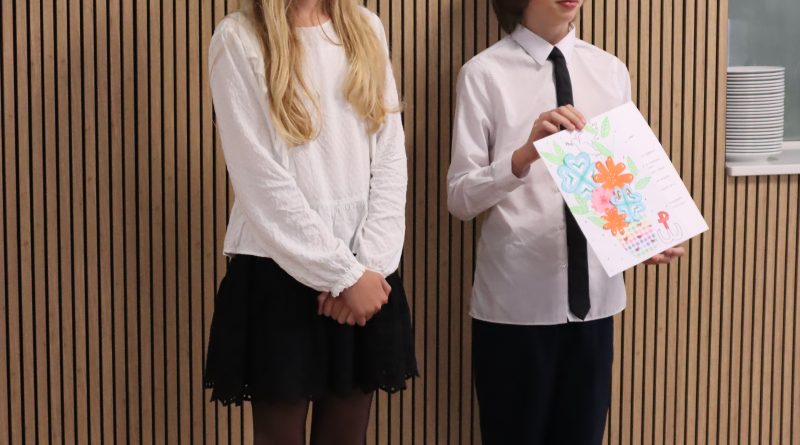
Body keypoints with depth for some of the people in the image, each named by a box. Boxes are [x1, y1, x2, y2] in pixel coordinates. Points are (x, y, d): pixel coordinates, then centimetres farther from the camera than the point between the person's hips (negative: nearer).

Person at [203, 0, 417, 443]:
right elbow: (261, 181, -12)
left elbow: (390, 158, 3)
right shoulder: (239, 38, -6)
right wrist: (344, 274, -12)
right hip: (281, 272, -4)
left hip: (366, 269, 4)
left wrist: (368, 263, -9)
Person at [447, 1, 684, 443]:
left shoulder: (611, 71, 6)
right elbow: (459, 198, -11)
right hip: (516, 295, -3)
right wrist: (524, 155, -27)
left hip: (594, 291, 4)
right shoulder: (485, 73, -7)